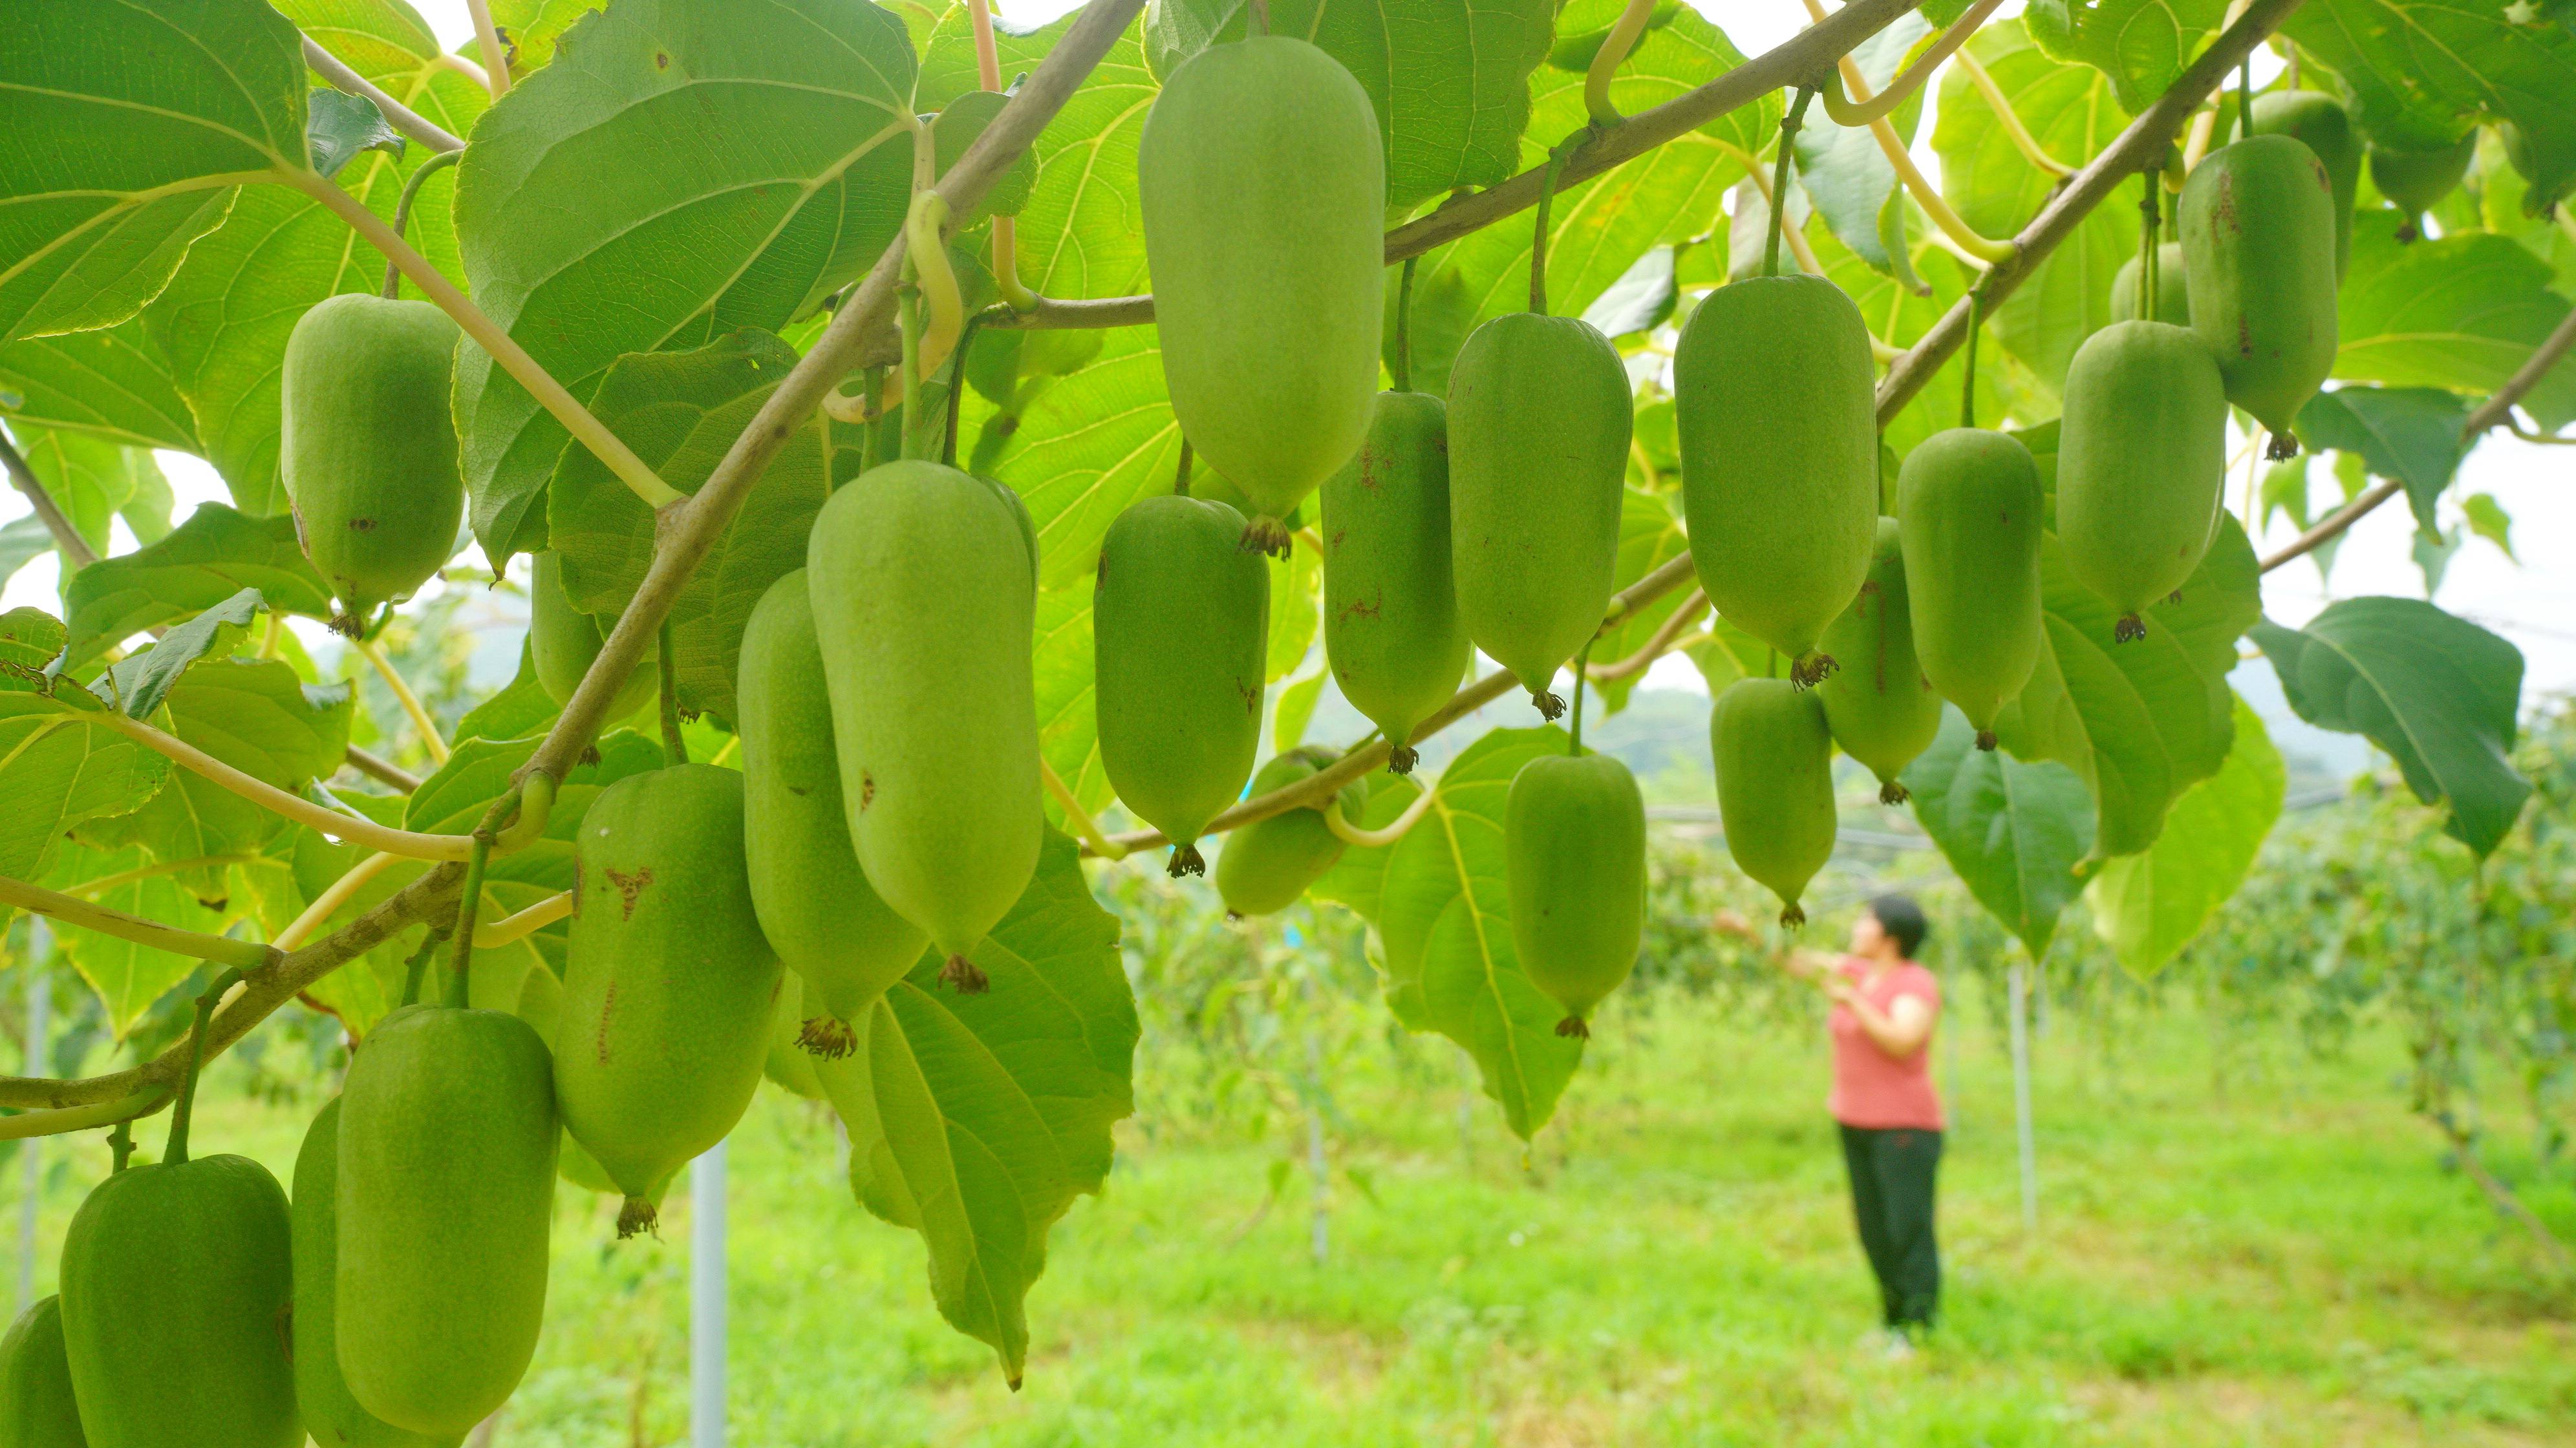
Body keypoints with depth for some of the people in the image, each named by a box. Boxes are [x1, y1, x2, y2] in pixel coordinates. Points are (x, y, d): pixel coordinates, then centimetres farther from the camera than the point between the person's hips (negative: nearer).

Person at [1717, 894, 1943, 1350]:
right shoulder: (1860, 972, 9)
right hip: (1859, 1123, 8)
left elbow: (1902, 1044, -26)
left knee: (1910, 1232, -8)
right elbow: (1800, 963, 18)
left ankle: (1918, 1334, -4)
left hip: (1905, 1125, -8)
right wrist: (1751, 931, 11)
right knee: (1875, 1233, 9)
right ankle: (1895, 1323, 16)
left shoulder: (1915, 984, -13)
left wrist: (1851, 1000, -24)